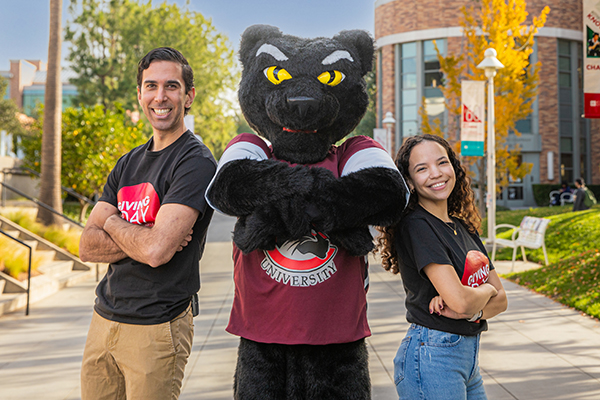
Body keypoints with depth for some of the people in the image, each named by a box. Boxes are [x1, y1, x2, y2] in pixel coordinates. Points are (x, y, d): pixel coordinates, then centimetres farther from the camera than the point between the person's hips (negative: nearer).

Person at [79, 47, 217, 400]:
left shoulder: (196, 162, -13)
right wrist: (142, 237, -14)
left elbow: (157, 251, -25)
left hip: (156, 329, -7)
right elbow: (88, 247, 3)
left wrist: (112, 223, -5)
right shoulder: (129, 163, 10)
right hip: (104, 318, 7)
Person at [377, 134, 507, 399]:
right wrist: (486, 289, -2)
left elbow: (500, 300, 8)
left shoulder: (463, 227, 10)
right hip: (432, 355, -7)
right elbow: (460, 300, -23)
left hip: (468, 356, 8)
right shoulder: (415, 226, -15)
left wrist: (471, 312, -12)